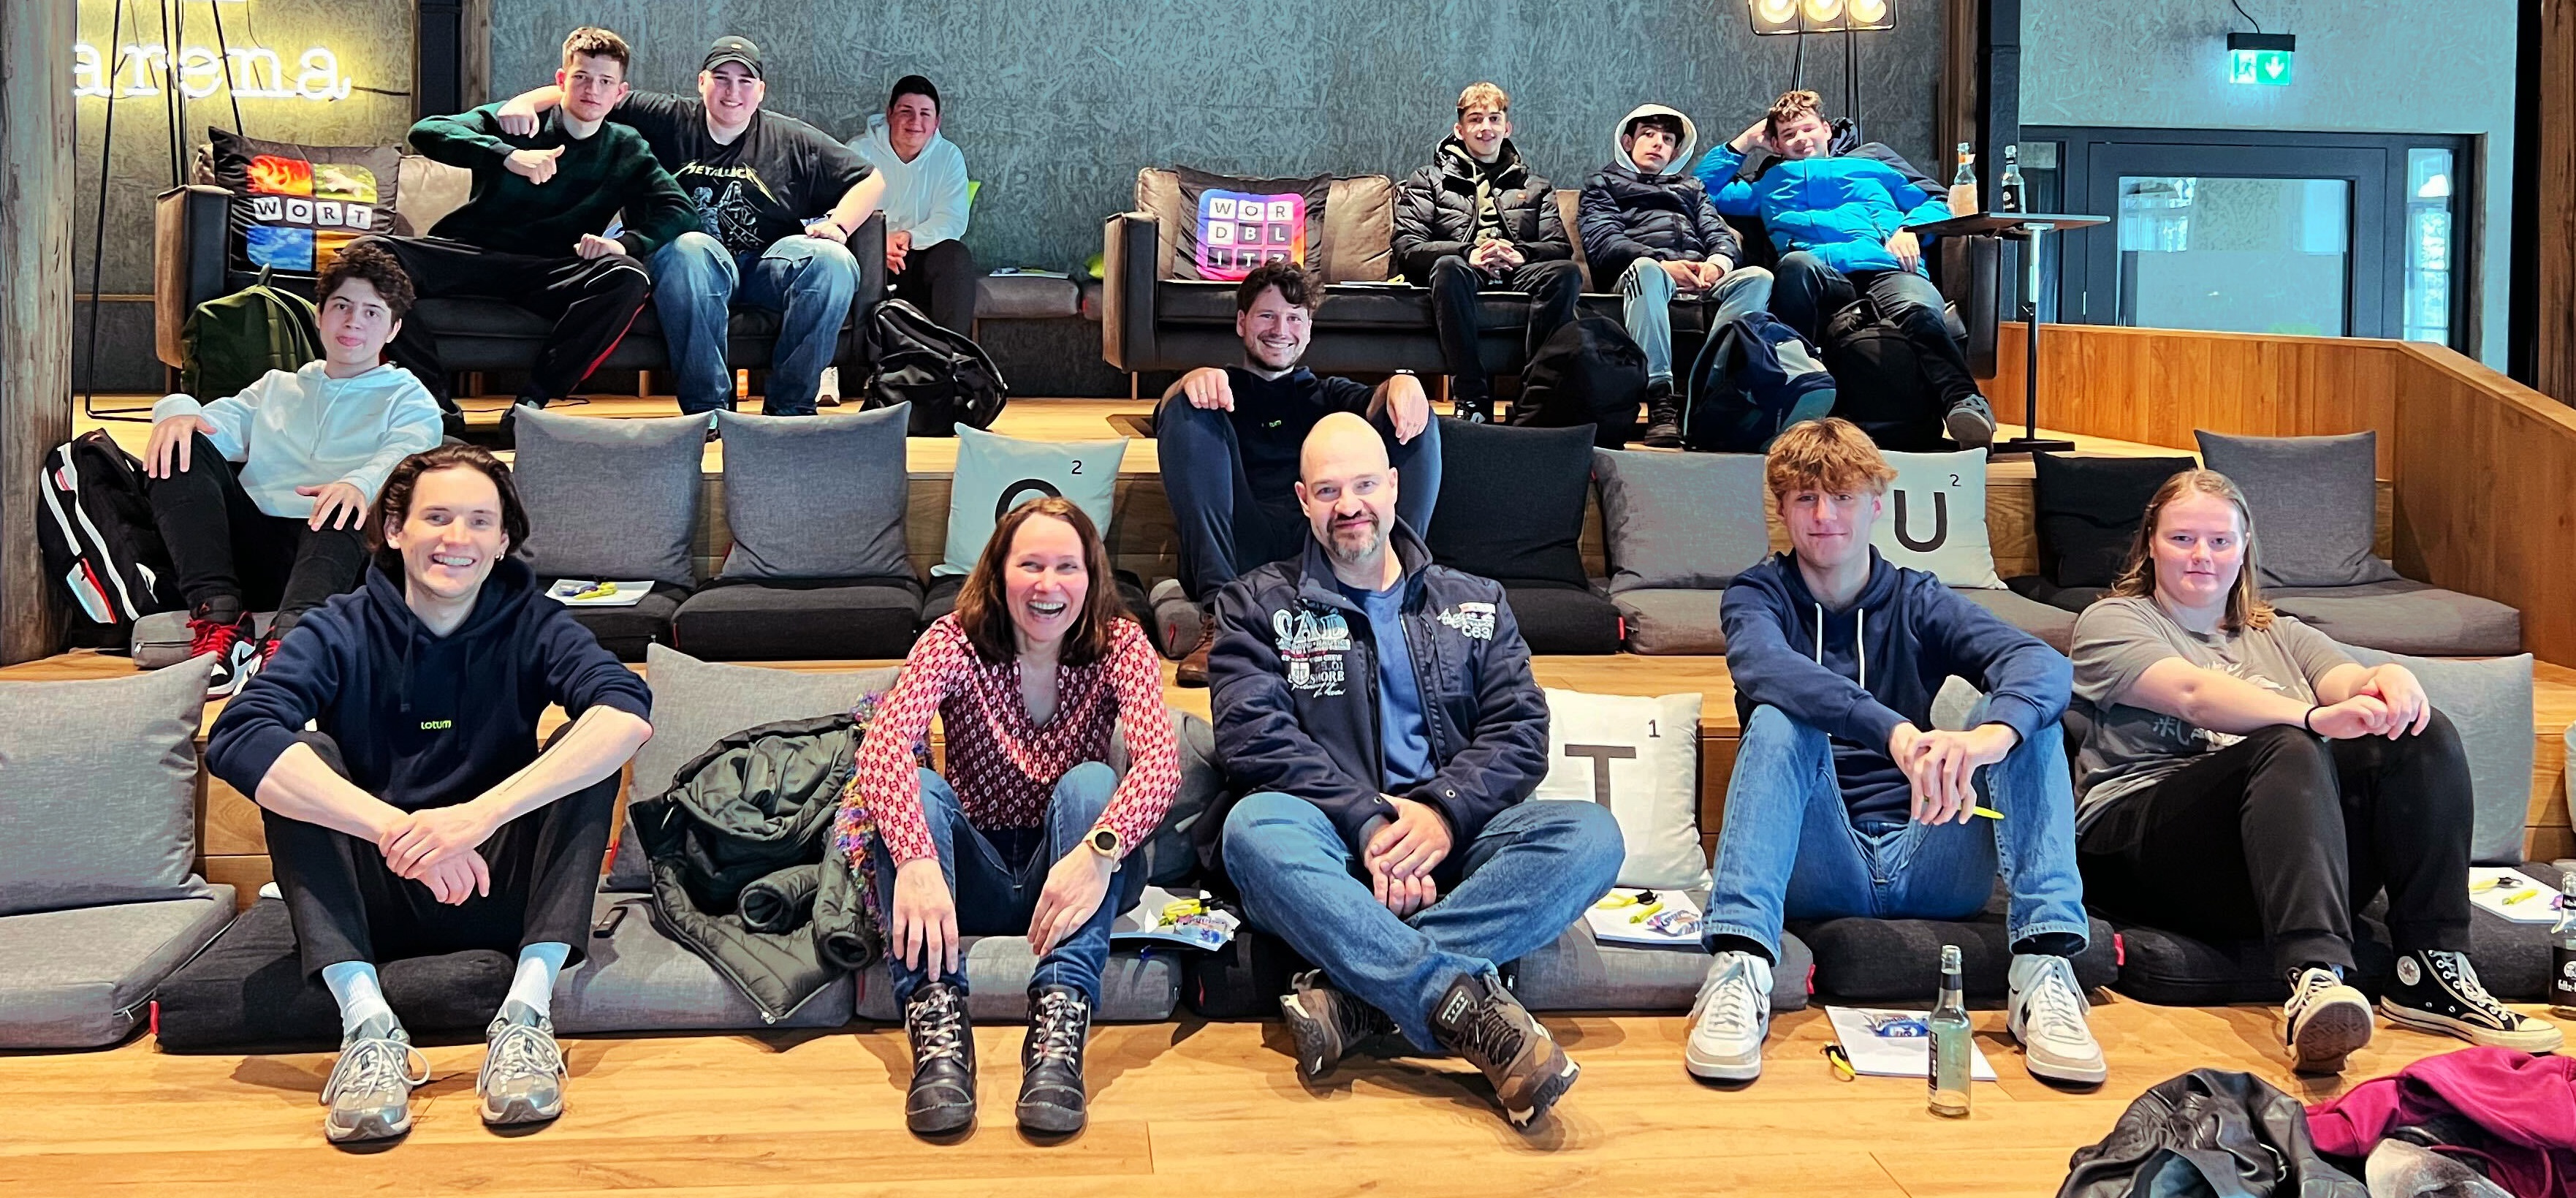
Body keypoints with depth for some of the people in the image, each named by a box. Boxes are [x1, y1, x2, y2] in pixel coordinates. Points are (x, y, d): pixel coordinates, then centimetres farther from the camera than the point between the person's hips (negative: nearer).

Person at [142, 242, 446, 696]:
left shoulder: (409, 399, 18)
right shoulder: (277, 387, 32)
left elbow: (406, 455, -6)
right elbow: (223, 422, 12)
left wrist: (361, 484, -31)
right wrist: (178, 411, -14)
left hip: (329, 547, -4)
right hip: (252, 549, 4)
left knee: (347, 504, -35)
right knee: (182, 447, -16)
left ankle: (285, 641, -59)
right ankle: (220, 615, -33)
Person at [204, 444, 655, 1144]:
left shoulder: (532, 627, -5)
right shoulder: (341, 633, -6)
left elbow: (629, 712, -26)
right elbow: (237, 738, -26)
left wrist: (483, 813, -39)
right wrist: (394, 829, -40)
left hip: (500, 899, 0)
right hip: (369, 906, 0)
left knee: (592, 745, -19)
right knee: (298, 758, -21)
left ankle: (528, 1008, -29)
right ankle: (366, 1022, -33)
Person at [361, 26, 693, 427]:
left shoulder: (627, 150, 14)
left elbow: (679, 209, 1)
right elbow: (426, 132, -8)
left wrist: (627, 242, -20)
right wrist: (508, 155, -25)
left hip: (552, 275, 0)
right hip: (472, 256, 0)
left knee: (628, 279, -32)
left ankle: (530, 403, -26)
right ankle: (435, 401, -22)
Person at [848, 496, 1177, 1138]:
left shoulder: (1119, 645, -8)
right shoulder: (955, 642, -9)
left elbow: (1160, 760, -26)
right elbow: (885, 741, -28)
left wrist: (1099, 850, -47)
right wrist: (916, 861, -47)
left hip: (1070, 874, 0)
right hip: (977, 876, 0)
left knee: (1090, 781, -28)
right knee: (914, 787, -26)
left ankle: (1059, 1028, -40)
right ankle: (937, 1026, -40)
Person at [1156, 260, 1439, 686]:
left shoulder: (1328, 395, 32)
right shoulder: (1218, 390, 26)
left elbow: (1376, 411, 8)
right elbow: (1168, 418, 2)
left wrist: (1402, 382, -16)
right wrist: (1193, 379, -22)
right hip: (1240, 549, -1)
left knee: (1415, 420, -9)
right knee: (1191, 408, -18)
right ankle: (1218, 614, -31)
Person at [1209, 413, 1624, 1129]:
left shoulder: (1476, 605, 19)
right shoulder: (1258, 606, 12)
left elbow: (1520, 732, 7)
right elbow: (1254, 735, -4)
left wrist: (1443, 811, -14)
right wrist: (1369, 821, -18)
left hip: (1451, 841, 2)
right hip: (1333, 846, -2)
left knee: (1590, 835, -26)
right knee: (1254, 825, -36)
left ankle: (1355, 996, -37)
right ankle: (1468, 1008, -45)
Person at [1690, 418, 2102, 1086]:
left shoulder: (1919, 602, 11)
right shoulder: (1758, 596, 6)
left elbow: (2041, 662, -10)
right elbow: (1763, 667, -21)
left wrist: (1992, 734, -36)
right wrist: (1894, 731, -40)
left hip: (1927, 867, 2)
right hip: (1821, 870, -2)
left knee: (2029, 712, -15)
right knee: (1778, 722, -26)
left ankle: (2044, 969, -30)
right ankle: (1738, 968, -44)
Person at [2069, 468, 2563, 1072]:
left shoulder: (2279, 635, 29)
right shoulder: (2112, 622, 10)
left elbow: (2351, 681, 7)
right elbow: (2194, 695, -11)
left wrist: (2392, 682, -19)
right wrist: (2313, 717, -28)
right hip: (2140, 840, -5)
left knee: (2424, 736, -17)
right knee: (2289, 750, -34)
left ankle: (2433, 974, -26)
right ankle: (2314, 976, -55)